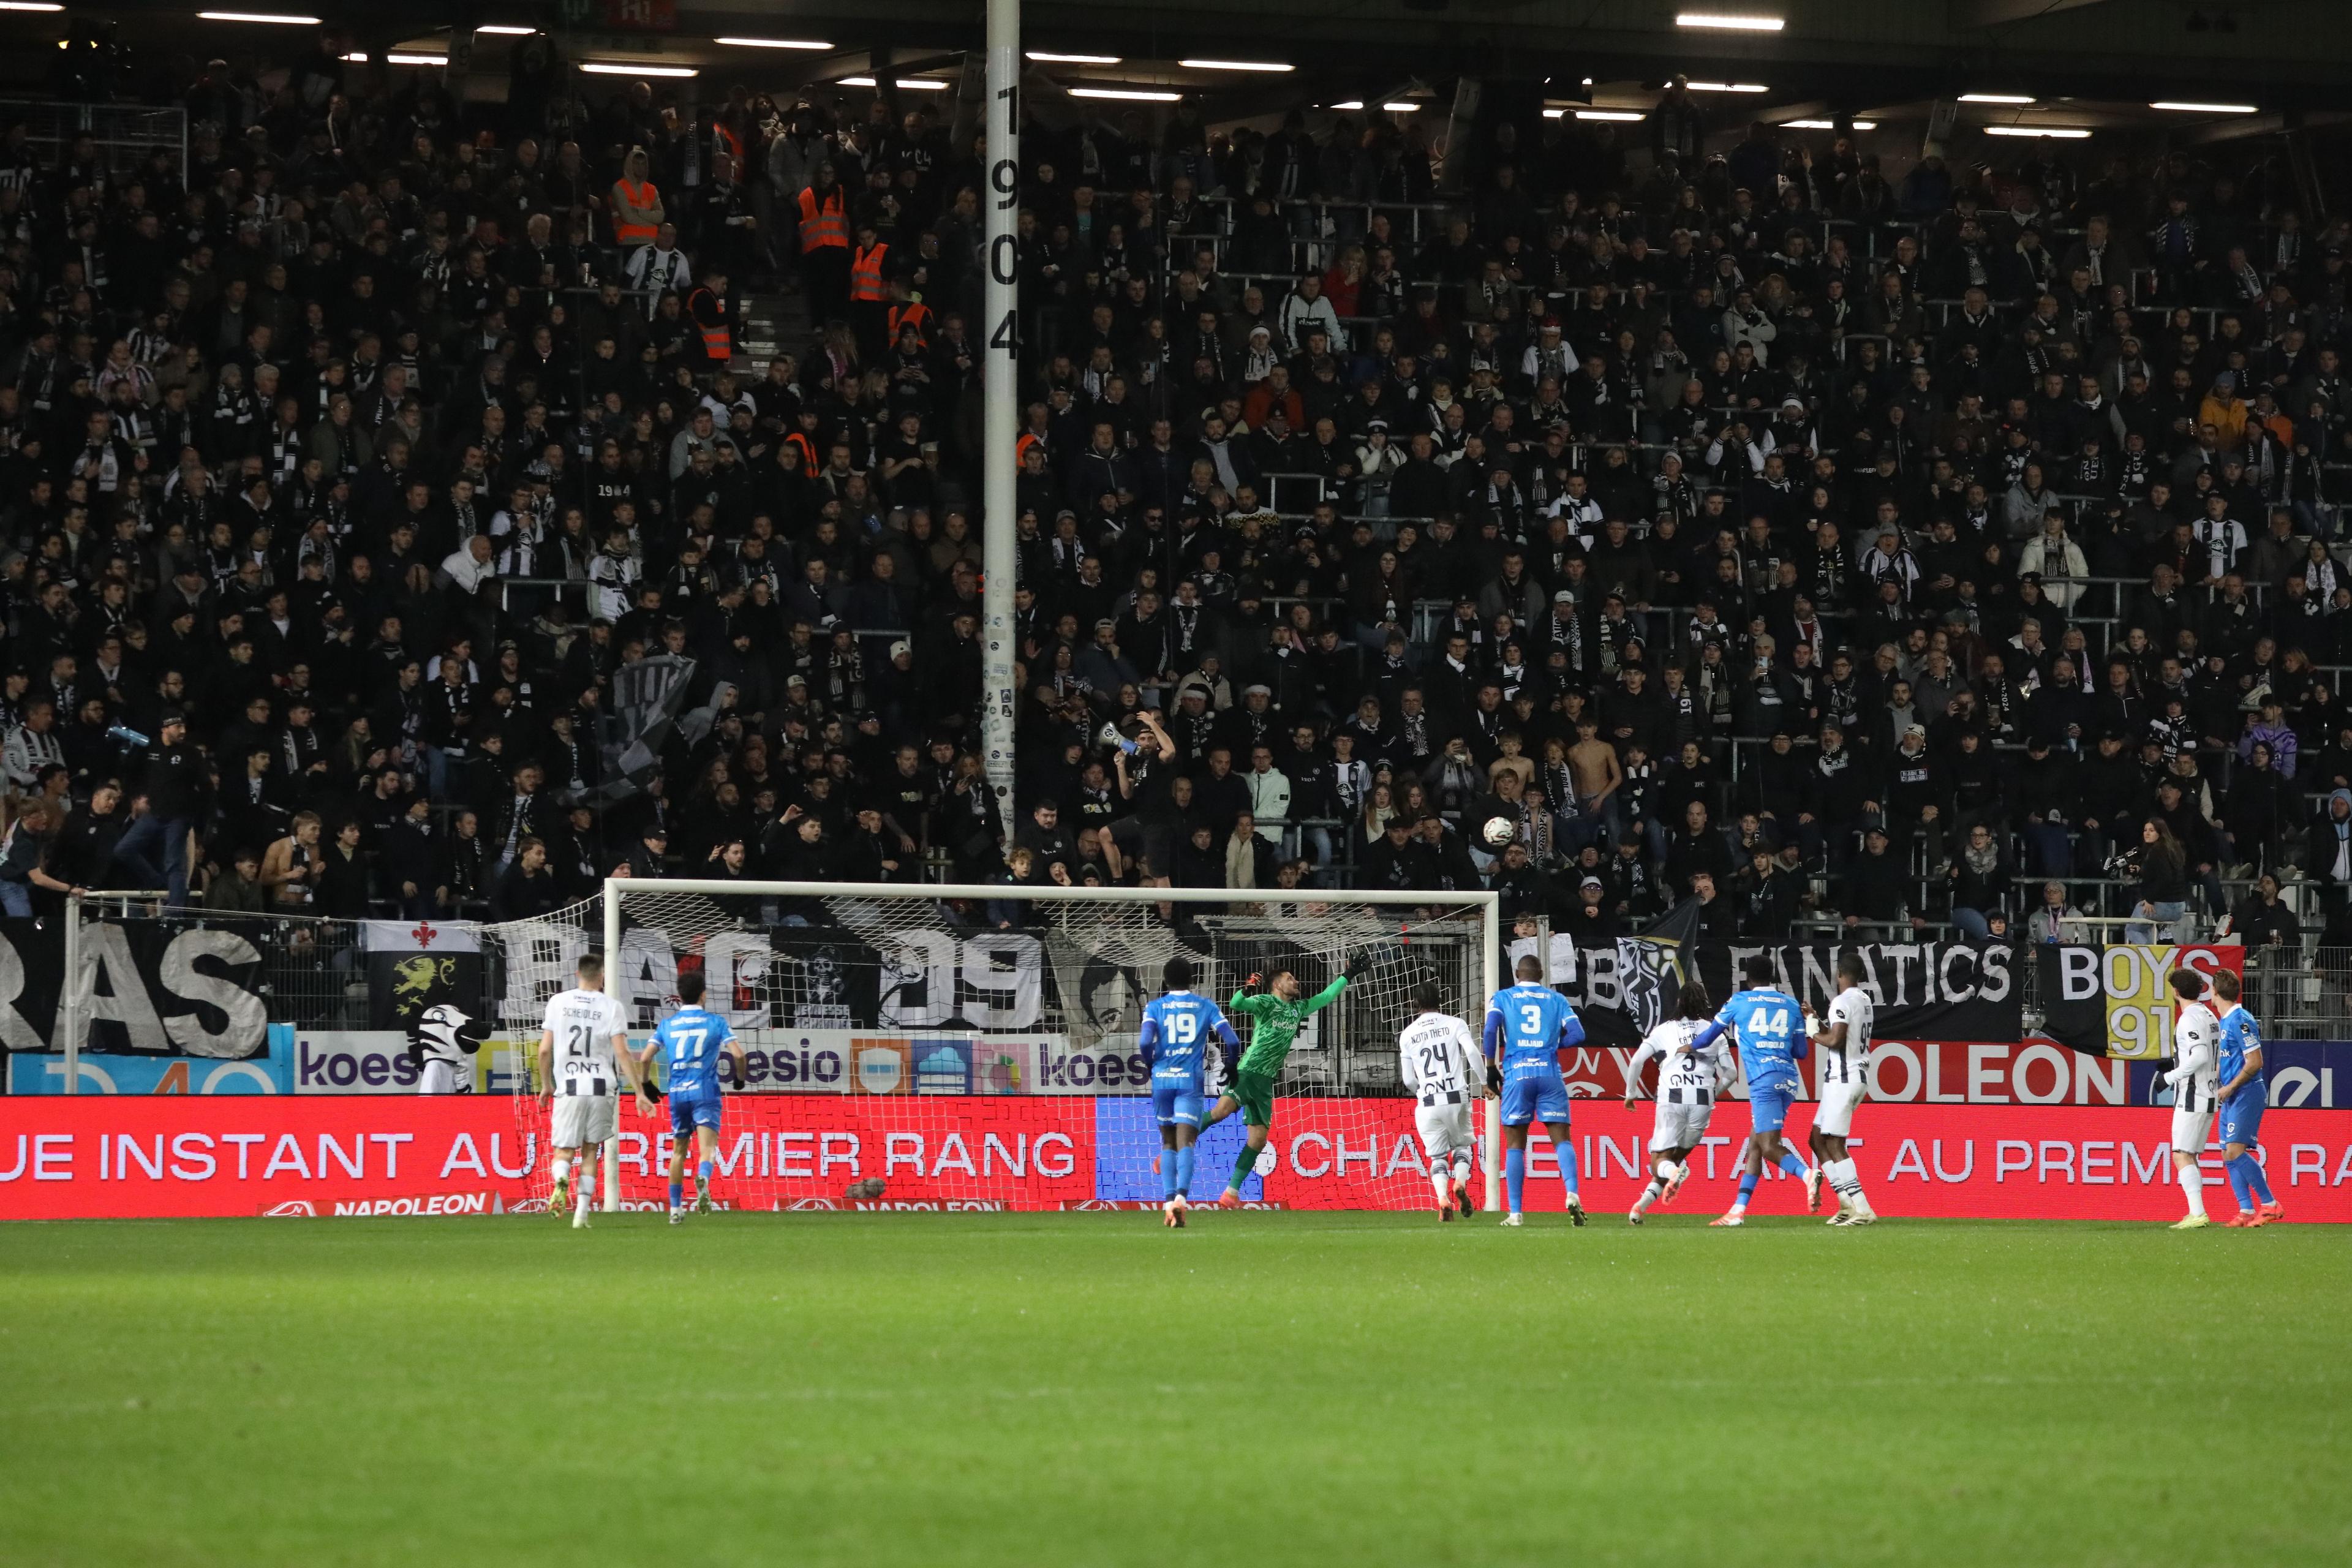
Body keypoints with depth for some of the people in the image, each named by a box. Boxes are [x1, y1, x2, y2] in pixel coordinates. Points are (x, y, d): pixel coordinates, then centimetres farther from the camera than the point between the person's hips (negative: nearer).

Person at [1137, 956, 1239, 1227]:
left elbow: (1145, 1042, -12)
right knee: (1185, 1143, -7)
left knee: (1168, 1142, 15)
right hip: (1191, 1081, -1)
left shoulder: (1154, 1006, 3)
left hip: (1162, 1080, 1)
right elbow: (1232, 1041, -1)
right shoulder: (1206, 1006, 5)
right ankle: (1180, 1197, -30)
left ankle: (1168, 1203, 6)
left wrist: (1152, 1066, 8)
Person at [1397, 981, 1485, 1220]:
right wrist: (1484, 1083, -4)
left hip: (1428, 1103, 1)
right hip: (1458, 1099, -1)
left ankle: (1443, 1198, -14)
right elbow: (1472, 1052, -14)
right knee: (1463, 1145, 19)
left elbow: (1408, 1080, 8)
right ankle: (1460, 1183, -9)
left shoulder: (1408, 1034, 8)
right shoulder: (1455, 1024, 3)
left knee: (1438, 1156, 10)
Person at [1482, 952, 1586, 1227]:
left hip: (1517, 1074, 0)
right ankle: (1572, 1194, -23)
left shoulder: (1501, 998, 9)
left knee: (1515, 1145, 6)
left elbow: (1491, 1031, -7)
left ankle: (1515, 1213, 3)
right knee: (1561, 1139, 1)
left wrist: (1492, 1068, 2)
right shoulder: (1556, 999, 13)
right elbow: (1577, 1033, 2)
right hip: (1550, 1075, 1)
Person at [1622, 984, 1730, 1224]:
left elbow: (1636, 1062, 4)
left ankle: (1674, 1172, -34)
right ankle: (1644, 1203, 3)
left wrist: (1631, 1094, 18)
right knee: (1678, 1156, 17)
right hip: (1703, 1101, 2)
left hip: (1672, 1098, -2)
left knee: (1660, 1158, 3)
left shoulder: (1664, 1030, 13)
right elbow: (1729, 1074, 13)